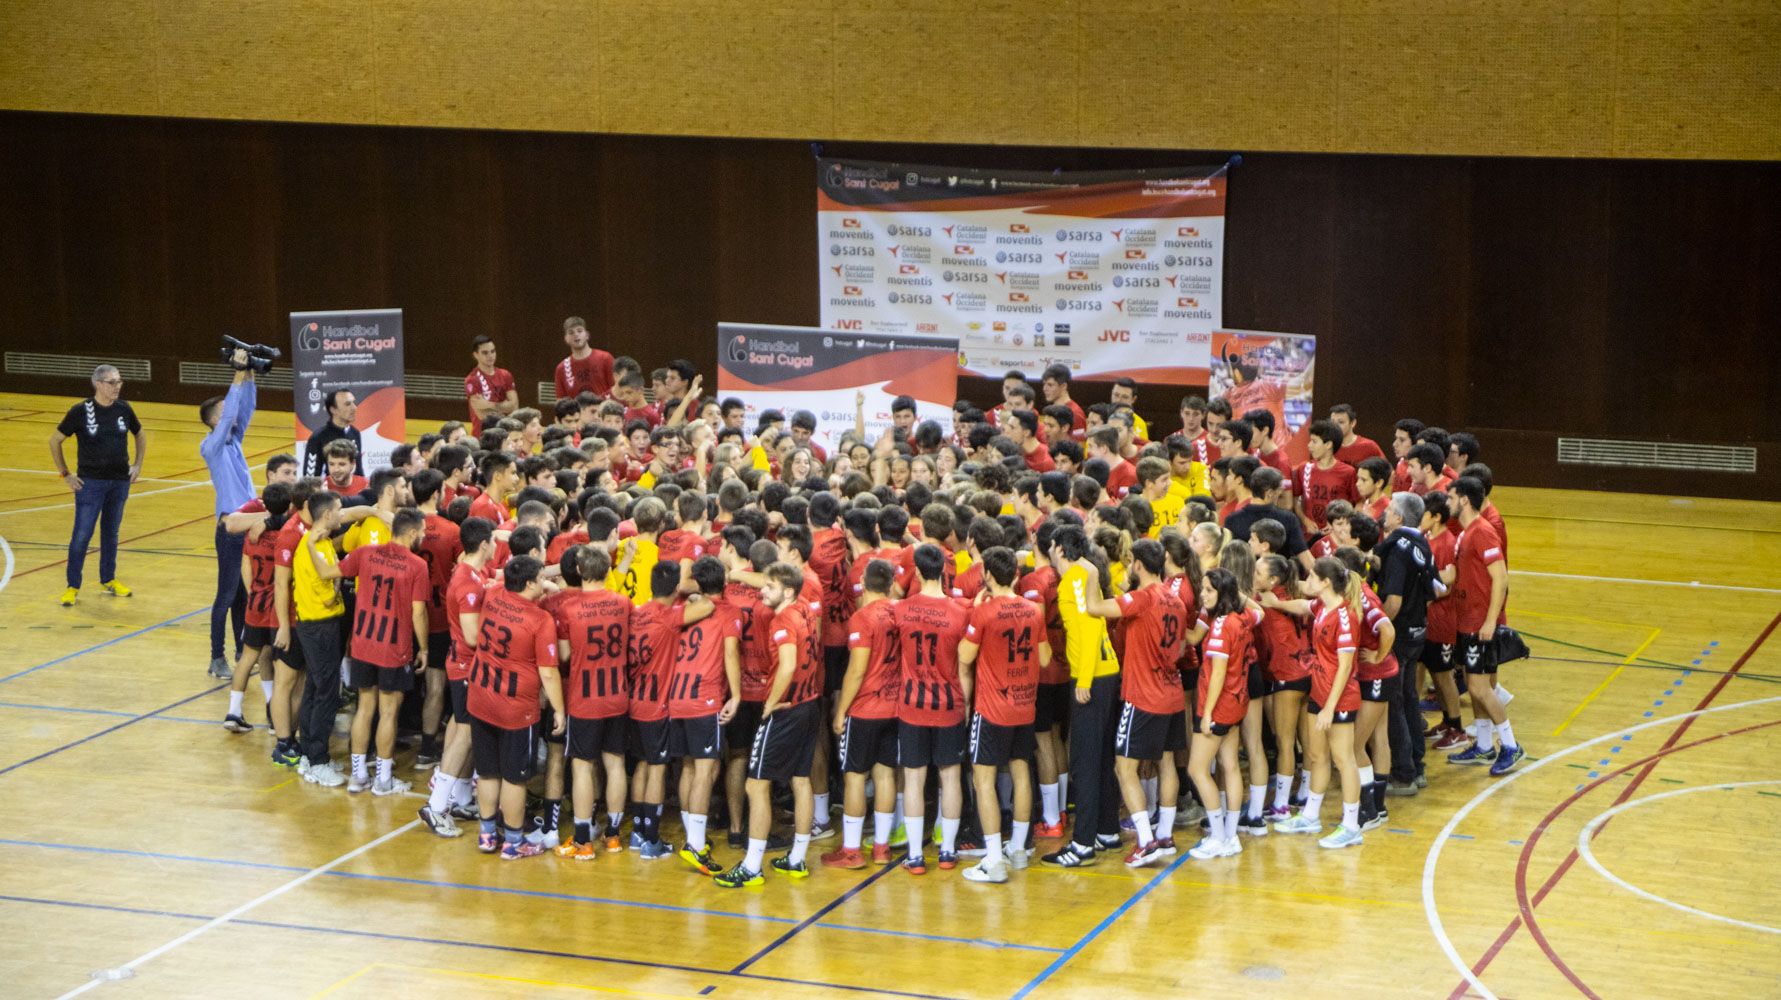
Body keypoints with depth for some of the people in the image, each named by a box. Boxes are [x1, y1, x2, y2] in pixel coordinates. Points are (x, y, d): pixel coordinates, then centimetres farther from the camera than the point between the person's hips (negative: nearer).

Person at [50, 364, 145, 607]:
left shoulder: (123, 409, 0)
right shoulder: (81, 411, -11)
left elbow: (140, 435, 19)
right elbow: (55, 440, -2)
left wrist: (138, 464, 10)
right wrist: (65, 474, -4)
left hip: (120, 481, 4)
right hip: (91, 482, -4)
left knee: (111, 532, 15)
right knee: (82, 534, -4)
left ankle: (108, 580, 28)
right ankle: (73, 587, 4)